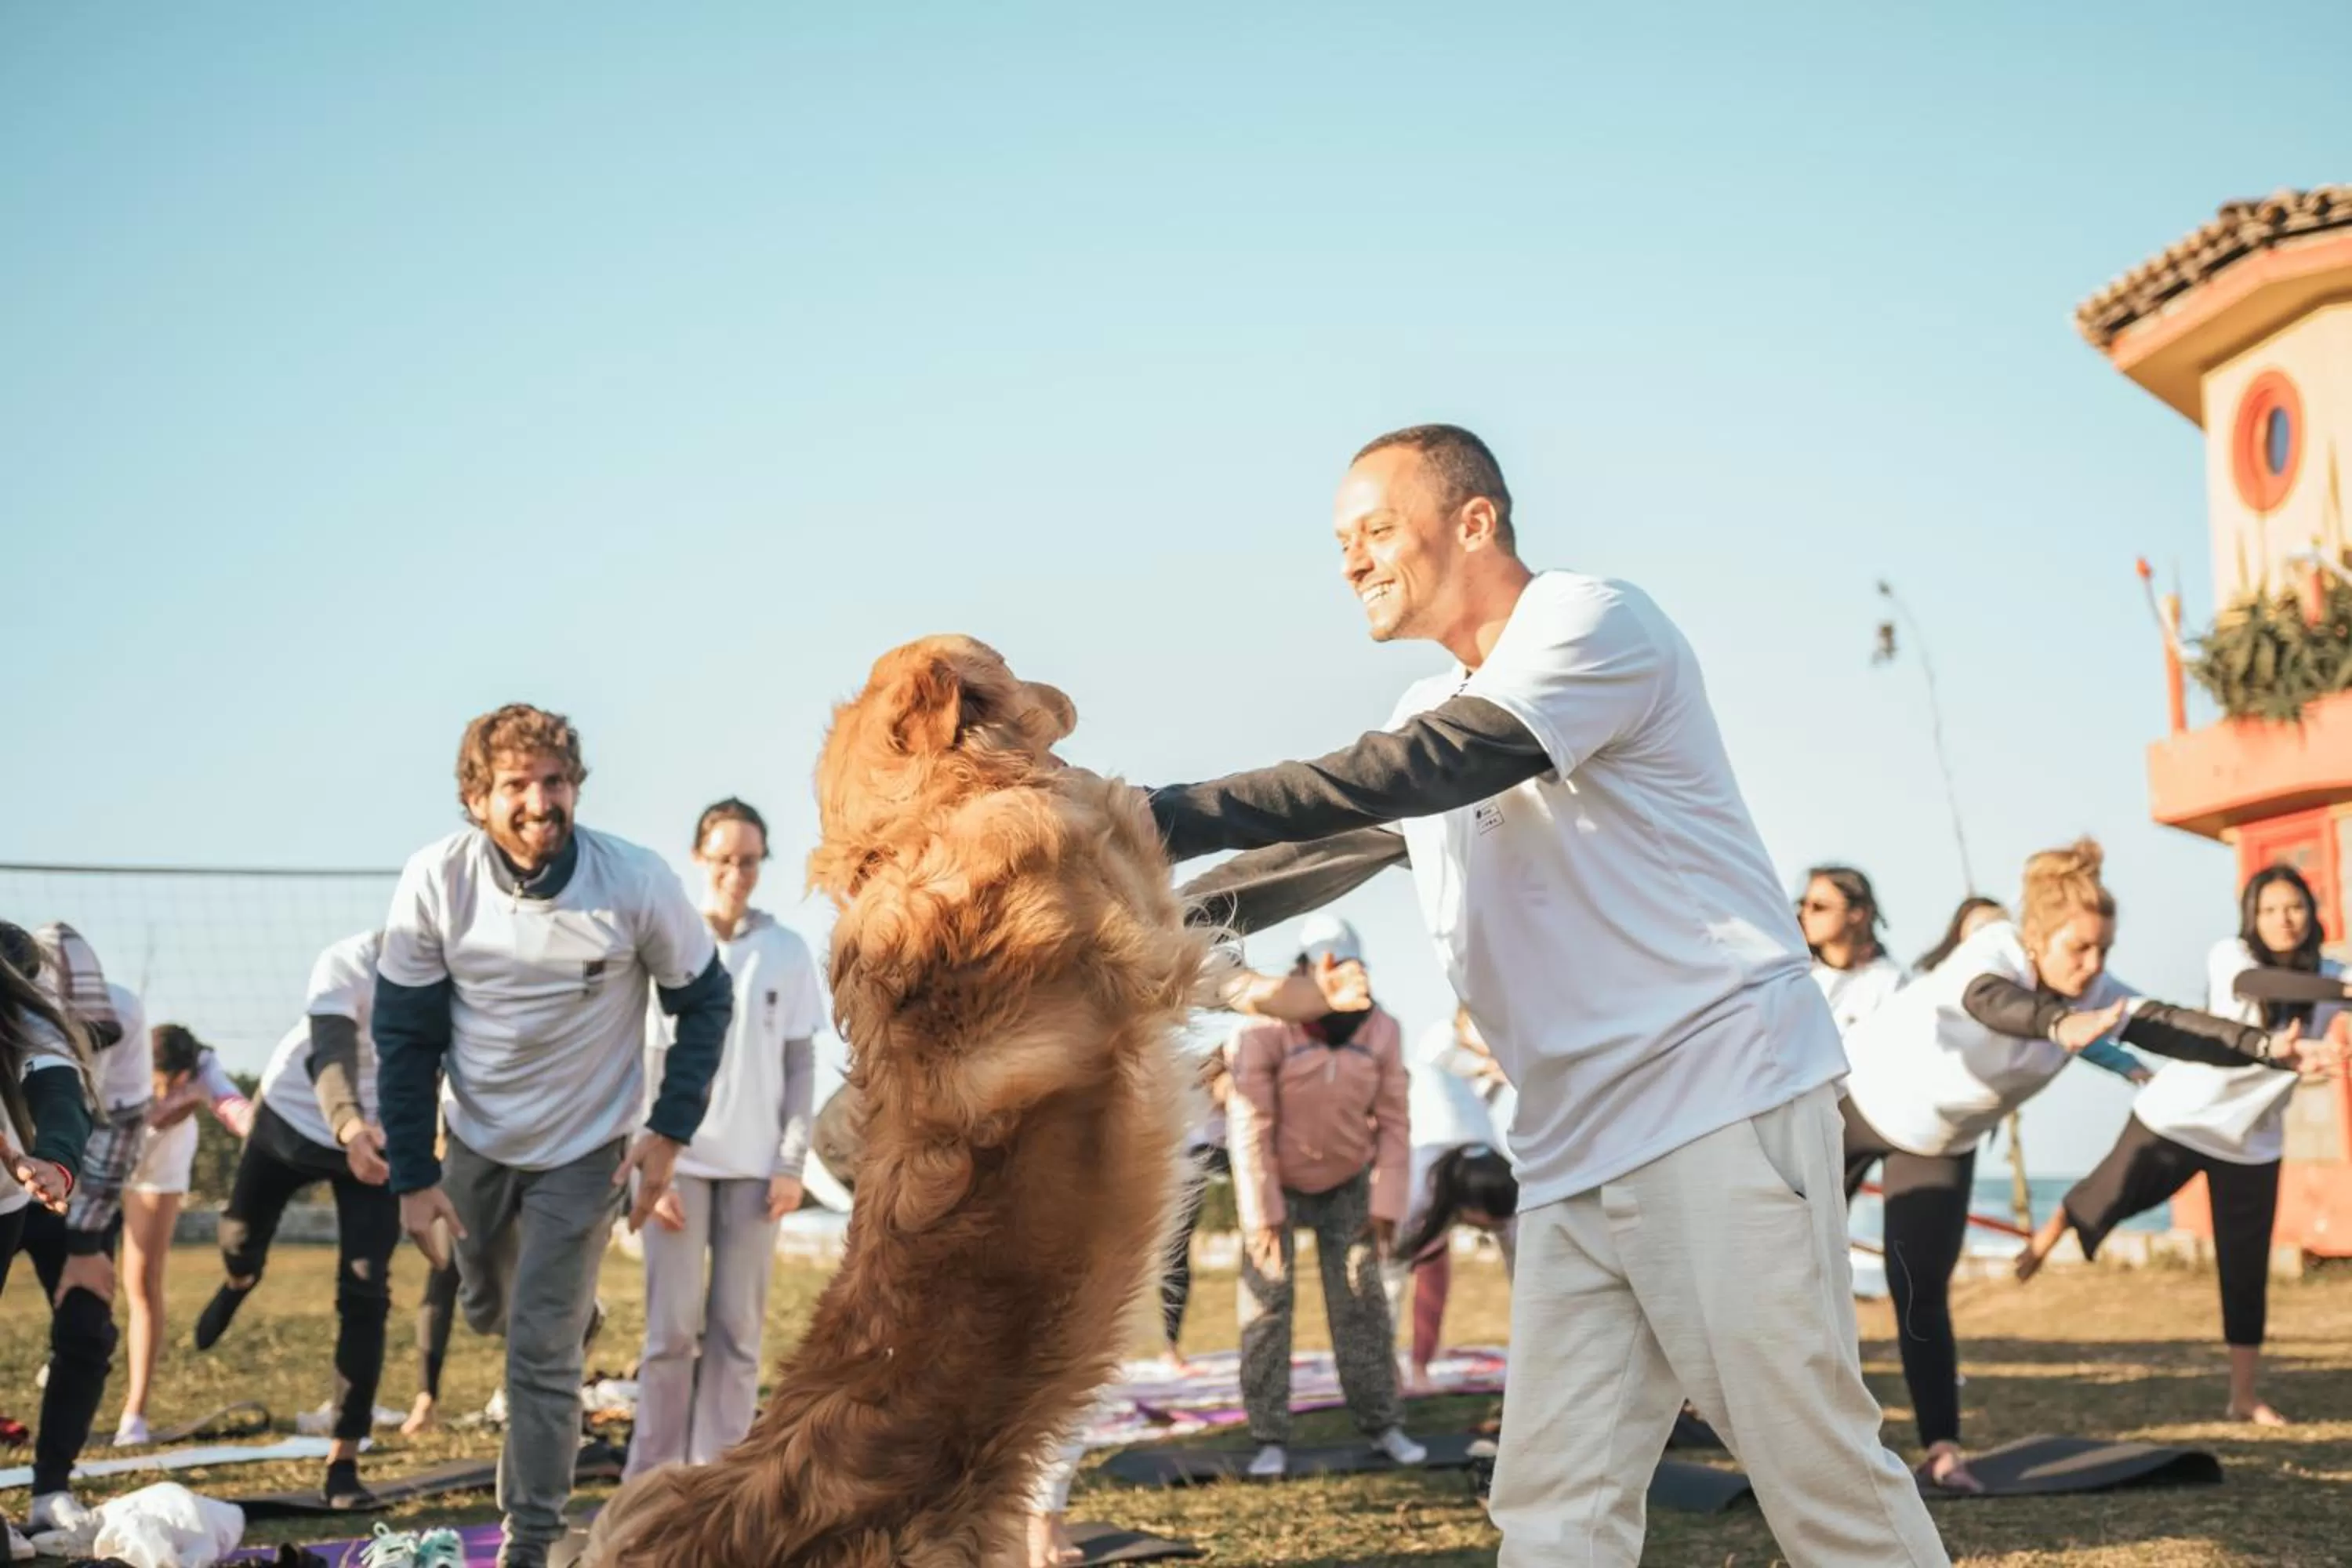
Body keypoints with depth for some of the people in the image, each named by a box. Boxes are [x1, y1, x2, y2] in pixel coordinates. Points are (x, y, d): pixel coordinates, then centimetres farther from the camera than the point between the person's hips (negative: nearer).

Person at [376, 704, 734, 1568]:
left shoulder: (638, 882, -23)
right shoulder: (435, 881, -19)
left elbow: (705, 1002, -7)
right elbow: (405, 1036, -9)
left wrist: (670, 1131, -14)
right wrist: (413, 1176, -9)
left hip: (584, 1150, -3)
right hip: (476, 1141, 3)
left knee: (542, 1352, -7)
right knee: (489, 1314, 22)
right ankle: (572, 1309, 57)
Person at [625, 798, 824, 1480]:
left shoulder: (787, 953, 4)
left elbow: (801, 1064, 6)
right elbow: (645, 1066, 0)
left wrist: (792, 1161, -1)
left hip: (754, 1167, 1)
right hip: (680, 1162, -1)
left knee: (739, 1329, 2)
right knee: (672, 1328, -2)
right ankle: (654, 1478, 6)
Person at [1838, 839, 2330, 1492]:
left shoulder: (2094, 992, -20)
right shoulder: (1994, 950, -35)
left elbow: (2174, 1028, -34)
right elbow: (1991, 1000, -59)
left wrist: (2267, 1045, -51)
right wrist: (2061, 1027, -80)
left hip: (1940, 1143, 4)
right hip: (1859, 1100, -4)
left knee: (1922, 1293, -3)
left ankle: (1941, 1451, 0)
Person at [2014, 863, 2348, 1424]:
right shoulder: (2231, 957, -16)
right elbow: (2261, 984, -40)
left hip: (2252, 1141, 3)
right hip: (2179, 1117, -3)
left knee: (2246, 1271, 3)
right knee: (2109, 1199, 6)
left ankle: (2245, 1397, 14)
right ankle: (2049, 1232, 43)